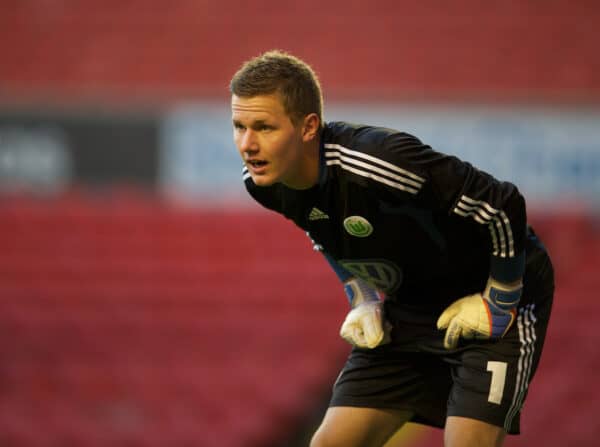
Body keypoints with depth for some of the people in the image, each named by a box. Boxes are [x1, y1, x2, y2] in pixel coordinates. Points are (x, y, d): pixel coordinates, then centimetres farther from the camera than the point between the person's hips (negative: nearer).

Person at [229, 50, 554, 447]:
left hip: (491, 297, -7)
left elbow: (503, 206, -28)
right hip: (409, 307, 7)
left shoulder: (378, 160, -36)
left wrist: (499, 304, -18)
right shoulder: (264, 182, -12)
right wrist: (364, 301, 2)